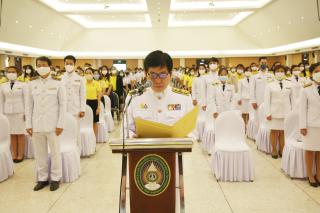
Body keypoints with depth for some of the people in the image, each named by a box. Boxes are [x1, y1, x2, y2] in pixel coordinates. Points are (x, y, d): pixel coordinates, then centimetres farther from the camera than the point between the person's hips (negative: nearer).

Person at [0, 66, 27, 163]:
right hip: (8, 113, 3)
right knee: (12, 134, 4)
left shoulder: (22, 85, 0)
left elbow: (26, 99, 0)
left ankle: (20, 154, 9)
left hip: (20, 112, -2)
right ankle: (14, 154, 12)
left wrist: (26, 113, -5)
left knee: (20, 134, 1)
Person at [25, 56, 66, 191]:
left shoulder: (57, 84, 0)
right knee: (39, 153, 8)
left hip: (52, 124, -2)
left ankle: (55, 178, 17)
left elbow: (63, 104, -1)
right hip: (37, 124, 3)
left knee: (55, 152, 5)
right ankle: (42, 178, 21)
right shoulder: (32, 84, 7)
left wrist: (60, 124, -7)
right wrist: (28, 124, 2)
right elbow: (29, 105, 8)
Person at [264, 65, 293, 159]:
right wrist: (268, 113, -6)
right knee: (274, 131, 3)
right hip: (274, 112, -1)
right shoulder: (270, 85, 2)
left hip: (286, 112, 1)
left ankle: (282, 150, 15)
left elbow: (292, 98, 9)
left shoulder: (290, 84, 7)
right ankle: (274, 150, 14)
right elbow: (267, 100, 0)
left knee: (283, 131, 3)